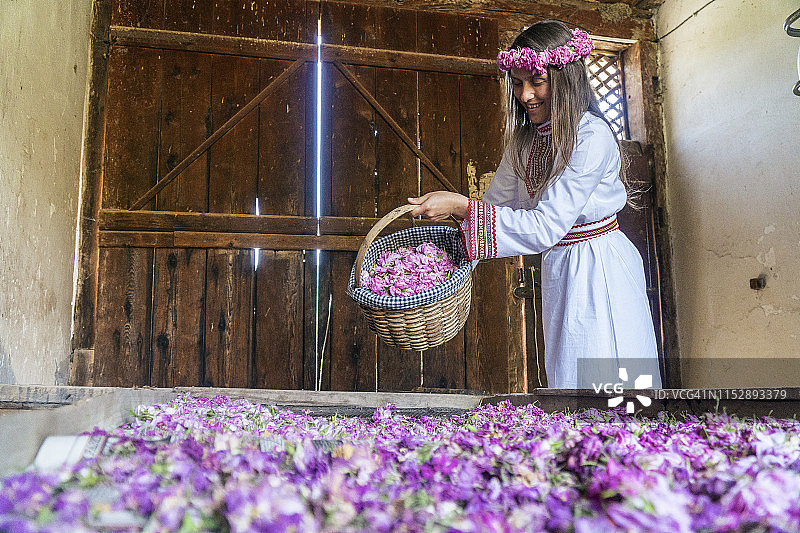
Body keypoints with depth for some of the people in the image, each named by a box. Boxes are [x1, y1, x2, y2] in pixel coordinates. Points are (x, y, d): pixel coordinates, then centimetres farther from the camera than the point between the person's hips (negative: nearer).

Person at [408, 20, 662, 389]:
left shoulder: (592, 137, -20)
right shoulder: (525, 137, 3)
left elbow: (546, 226, -26)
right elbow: (497, 202, 10)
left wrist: (461, 206, -29)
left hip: (599, 267, -7)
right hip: (558, 268, 7)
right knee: (565, 376, 15)